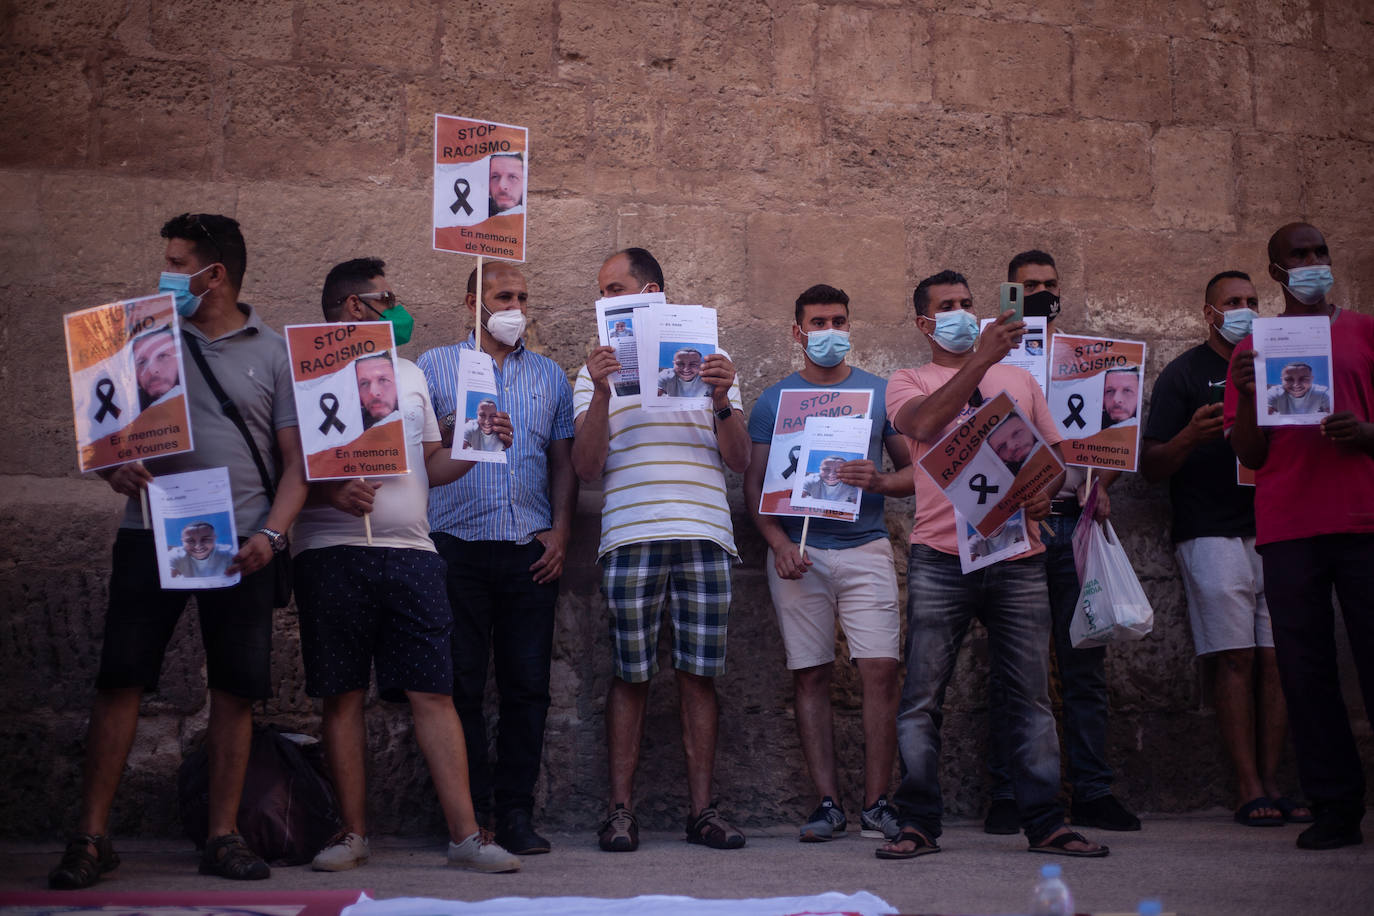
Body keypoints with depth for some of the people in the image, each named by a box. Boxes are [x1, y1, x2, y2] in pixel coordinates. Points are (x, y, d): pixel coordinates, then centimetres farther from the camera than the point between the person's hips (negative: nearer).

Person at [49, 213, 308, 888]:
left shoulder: (274, 353, 7)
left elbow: (296, 462, 4)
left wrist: (271, 533, -11)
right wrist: (114, 468, -10)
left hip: (240, 542, 0)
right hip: (152, 533, 1)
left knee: (236, 688, 1)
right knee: (120, 679, -4)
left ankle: (223, 837, 10)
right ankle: (91, 837, 2)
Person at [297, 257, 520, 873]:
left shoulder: (409, 373, 22)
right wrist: (327, 491, -19)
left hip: (411, 552, 4)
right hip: (331, 552, -3)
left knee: (433, 692, -3)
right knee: (342, 695, 1)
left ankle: (465, 835, -5)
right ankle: (353, 833, 10)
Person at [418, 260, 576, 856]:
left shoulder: (550, 376, 17)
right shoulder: (436, 367, 9)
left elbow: (563, 464, 16)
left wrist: (559, 532, 3)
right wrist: (455, 433, -12)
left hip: (531, 550, 2)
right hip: (457, 544, -2)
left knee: (527, 684, 1)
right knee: (461, 683, -1)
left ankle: (516, 813, 7)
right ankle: (470, 814, 5)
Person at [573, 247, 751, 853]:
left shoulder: (707, 362, 16)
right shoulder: (598, 370, 14)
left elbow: (739, 460, 9)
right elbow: (587, 468, 1)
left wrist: (722, 399, -8)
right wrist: (602, 393, -10)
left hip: (704, 535, 1)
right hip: (631, 537, -1)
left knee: (699, 674, 0)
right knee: (631, 676, -1)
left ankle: (701, 809, 5)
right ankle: (621, 809, 4)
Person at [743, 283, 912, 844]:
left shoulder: (880, 393, 11)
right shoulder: (774, 400, 10)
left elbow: (913, 472, 10)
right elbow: (754, 483, 8)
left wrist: (879, 481, -12)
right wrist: (778, 541, -8)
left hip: (865, 549, 0)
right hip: (798, 553, 0)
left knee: (880, 671, -9)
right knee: (810, 676, 0)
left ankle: (876, 804, -2)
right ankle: (828, 803, 5)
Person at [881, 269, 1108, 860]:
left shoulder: (1018, 379, 20)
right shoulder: (908, 384, 7)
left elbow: (1054, 452, 21)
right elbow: (924, 423, -16)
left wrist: (1045, 490, -2)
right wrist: (983, 356, -22)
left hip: (1017, 554, 3)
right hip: (941, 556, -3)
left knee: (1030, 694, 2)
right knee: (922, 695, -3)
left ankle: (1044, 822, 7)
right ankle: (918, 824, 3)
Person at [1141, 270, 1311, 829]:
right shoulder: (1185, 374, 6)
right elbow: (1151, 465, 0)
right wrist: (1191, 436, -19)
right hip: (1213, 535, -4)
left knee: (1277, 659, -1)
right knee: (1235, 659, -9)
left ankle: (1273, 784, 4)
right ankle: (1249, 790, -6)